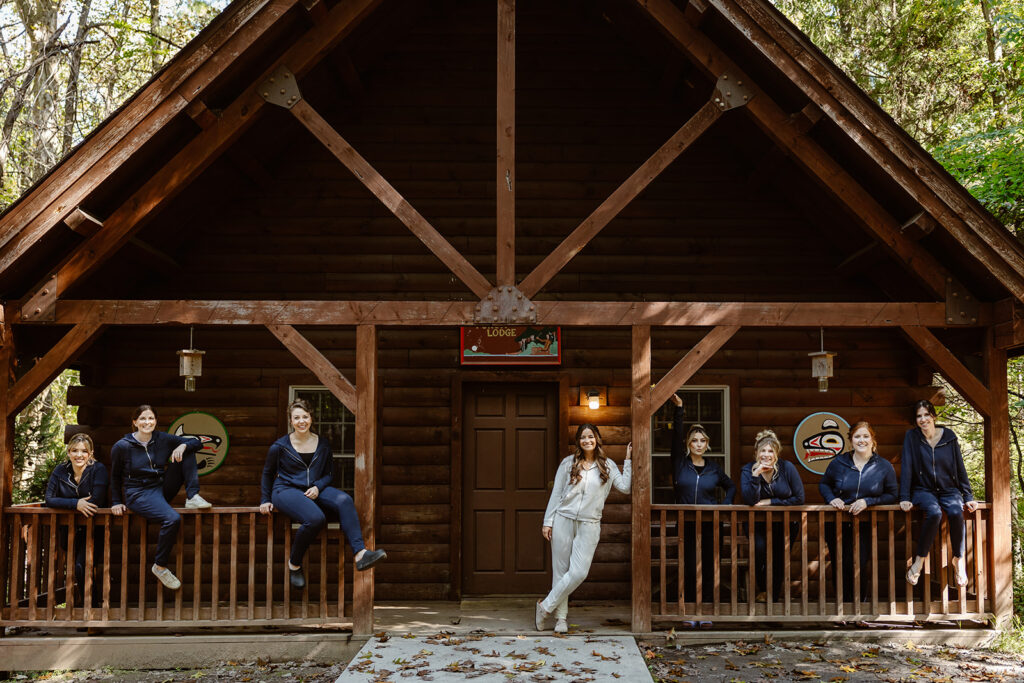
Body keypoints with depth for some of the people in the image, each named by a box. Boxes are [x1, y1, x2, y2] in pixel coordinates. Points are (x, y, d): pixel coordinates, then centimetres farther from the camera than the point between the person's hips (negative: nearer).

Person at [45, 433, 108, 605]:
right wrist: (76, 503, -20)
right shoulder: (60, 471, 1)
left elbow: (96, 502, -19)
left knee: (81, 566, -19)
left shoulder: (98, 469, -11)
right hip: (69, 531, 4)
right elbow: (49, 499, -7)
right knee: (72, 566, -3)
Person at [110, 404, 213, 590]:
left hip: (162, 488, 5)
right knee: (172, 519, -32)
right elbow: (115, 476, 6)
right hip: (139, 494, -5)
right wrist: (117, 502, 3)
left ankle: (192, 498, -13)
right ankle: (160, 566, -14)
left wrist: (183, 445, -17)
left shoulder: (162, 439, 2)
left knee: (187, 452, -7)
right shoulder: (122, 447, -6)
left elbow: (197, 442, 4)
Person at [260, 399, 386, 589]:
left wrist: (317, 487, -5)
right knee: (316, 518, -36)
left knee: (344, 500, -30)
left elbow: (327, 474, 16)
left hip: (315, 490, 4)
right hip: (286, 490, -4)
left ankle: (360, 554, -43)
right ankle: (294, 564, -11)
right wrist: (265, 500, 14)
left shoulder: (322, 444, 9)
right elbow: (268, 473, 17)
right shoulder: (279, 446, 1)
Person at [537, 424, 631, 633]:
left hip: (589, 525, 0)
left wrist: (628, 460, -2)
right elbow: (556, 493, 7)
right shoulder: (568, 463, 6)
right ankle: (560, 617, 12)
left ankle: (546, 606, 5)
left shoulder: (607, 466, 8)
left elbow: (625, 487, -2)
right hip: (563, 521, 0)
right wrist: (547, 521, 3)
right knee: (560, 570, 2)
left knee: (579, 572, -9)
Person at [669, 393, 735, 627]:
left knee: (708, 567, 2)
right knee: (688, 568, 0)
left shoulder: (714, 468, 7)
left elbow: (730, 487, 22)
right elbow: (676, 435, -9)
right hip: (686, 523, -1)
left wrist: (724, 505, 6)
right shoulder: (680, 463, 2)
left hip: (710, 524, 1)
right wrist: (678, 409, -18)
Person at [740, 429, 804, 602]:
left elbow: (799, 498, -8)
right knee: (759, 548, -25)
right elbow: (750, 501, -18)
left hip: (784, 523, 1)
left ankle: (773, 593, 17)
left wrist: (770, 502, -13)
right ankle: (761, 589, 0)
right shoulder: (748, 470, -6)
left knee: (779, 556, -10)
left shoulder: (787, 468, -6)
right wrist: (755, 475, -28)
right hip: (757, 523, 0)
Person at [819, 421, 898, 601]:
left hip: (865, 524, -1)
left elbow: (892, 495, 1)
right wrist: (831, 499, -6)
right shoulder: (839, 463, 0)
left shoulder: (884, 467, -1)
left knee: (858, 564, -11)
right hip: (837, 523, 1)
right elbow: (823, 484, 14)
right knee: (839, 565, 4)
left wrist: (867, 501, -13)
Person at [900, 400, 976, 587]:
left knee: (956, 513, -32)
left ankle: (958, 560, -10)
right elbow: (906, 467, -6)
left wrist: (968, 497, 3)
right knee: (934, 513, -36)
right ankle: (919, 561, -21)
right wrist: (904, 498, -12)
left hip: (949, 489, 2)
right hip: (923, 489, -2)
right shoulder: (911, 437, -1)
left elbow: (960, 468, 8)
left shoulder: (949, 436, 4)